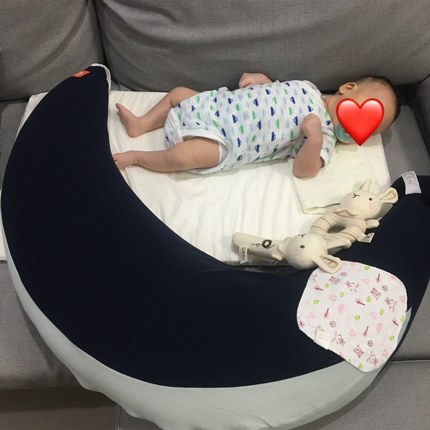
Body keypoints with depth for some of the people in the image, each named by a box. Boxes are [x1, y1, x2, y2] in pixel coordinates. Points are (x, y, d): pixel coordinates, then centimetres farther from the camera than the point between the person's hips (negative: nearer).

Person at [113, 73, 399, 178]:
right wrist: (256, 77, 0)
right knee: (178, 92, 11)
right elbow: (272, 90, 20)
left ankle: (135, 157, -1)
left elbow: (303, 171, -21)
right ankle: (141, 125, 23)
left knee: (181, 157, -25)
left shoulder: (324, 136, -7)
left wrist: (315, 138, -35)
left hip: (222, 144, -6)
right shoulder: (308, 88, 7)